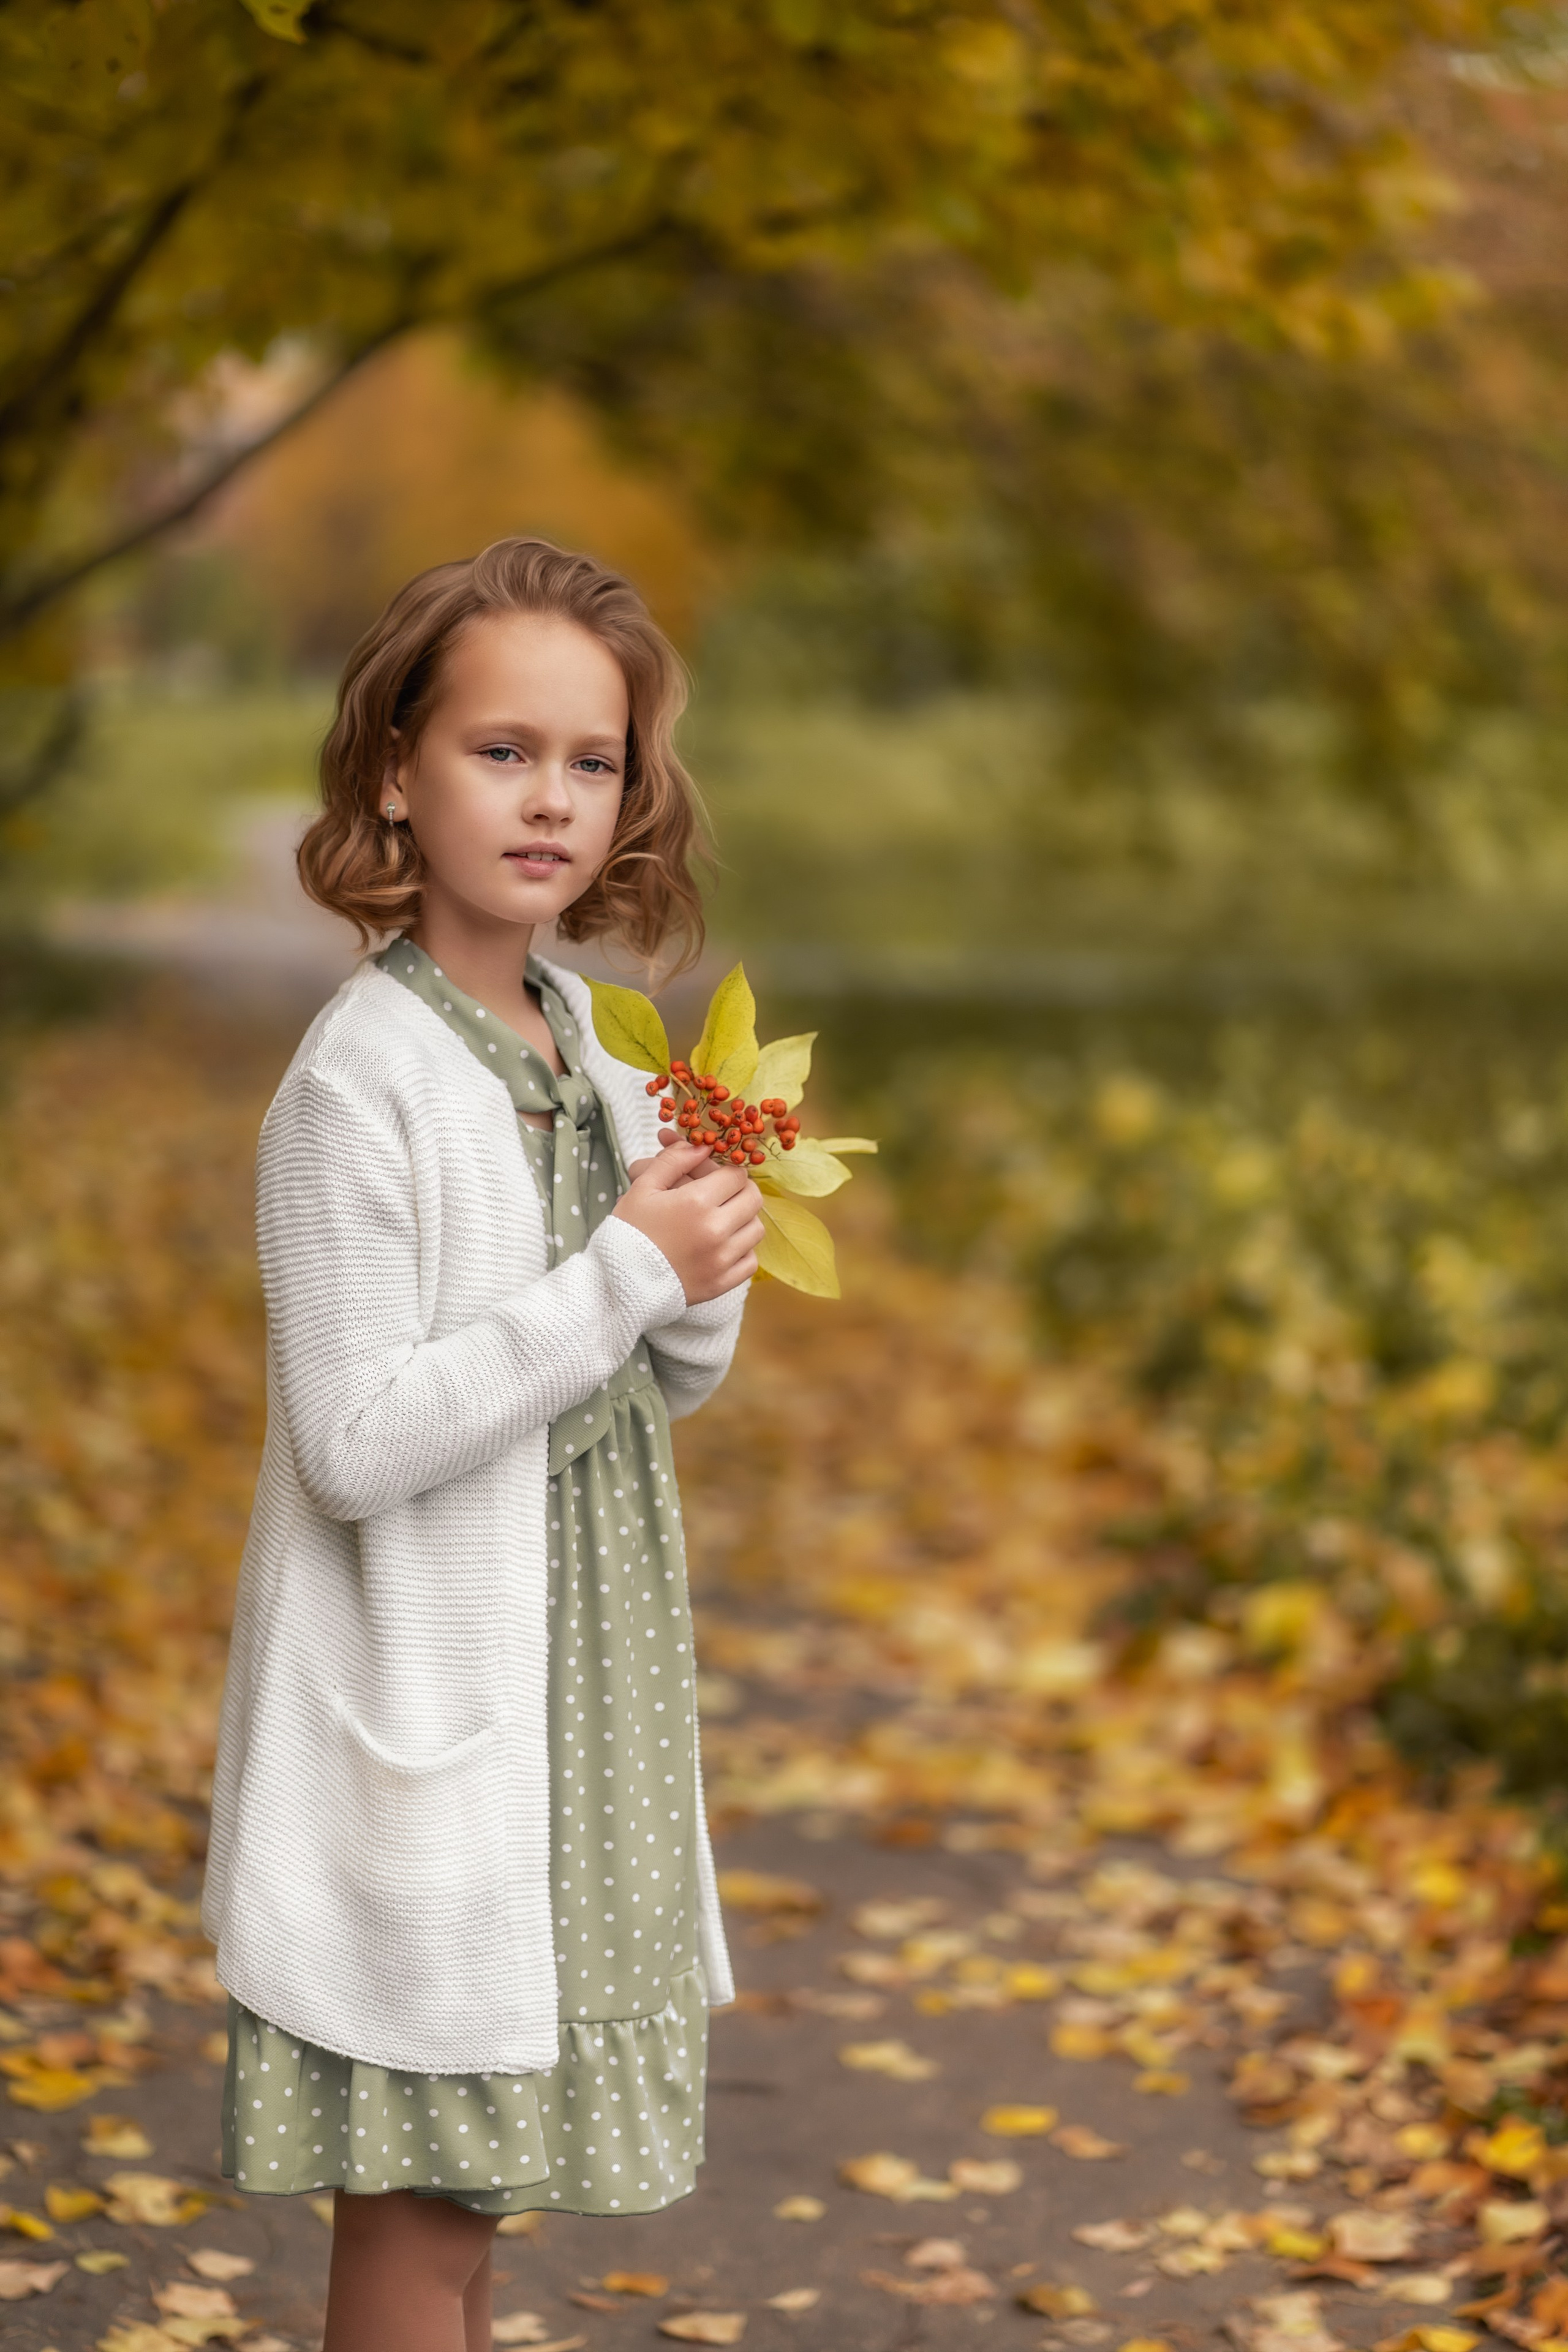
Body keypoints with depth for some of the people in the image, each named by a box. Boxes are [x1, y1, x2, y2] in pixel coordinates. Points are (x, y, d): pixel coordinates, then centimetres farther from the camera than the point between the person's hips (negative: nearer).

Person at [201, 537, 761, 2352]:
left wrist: (704, 1268, -7)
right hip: (422, 1713, -7)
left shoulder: (590, 1043, 7)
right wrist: (624, 1273, -22)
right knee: (415, 2198, 0)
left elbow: (669, 1384, 15)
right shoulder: (361, 1083, -17)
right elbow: (357, 1439, -22)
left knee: (478, 2159, 16)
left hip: (567, 1692, 7)